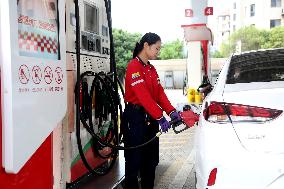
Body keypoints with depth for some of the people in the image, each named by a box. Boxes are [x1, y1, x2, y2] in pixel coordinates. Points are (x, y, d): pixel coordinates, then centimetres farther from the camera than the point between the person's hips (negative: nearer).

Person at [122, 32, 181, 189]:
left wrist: (171, 111, -7)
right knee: (134, 160, 0)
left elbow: (160, 92, 7)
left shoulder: (151, 69, 15)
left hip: (150, 117, 9)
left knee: (151, 160, 15)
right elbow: (143, 96, -22)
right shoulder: (134, 66, -13)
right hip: (135, 117, -9)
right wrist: (160, 117, -24)